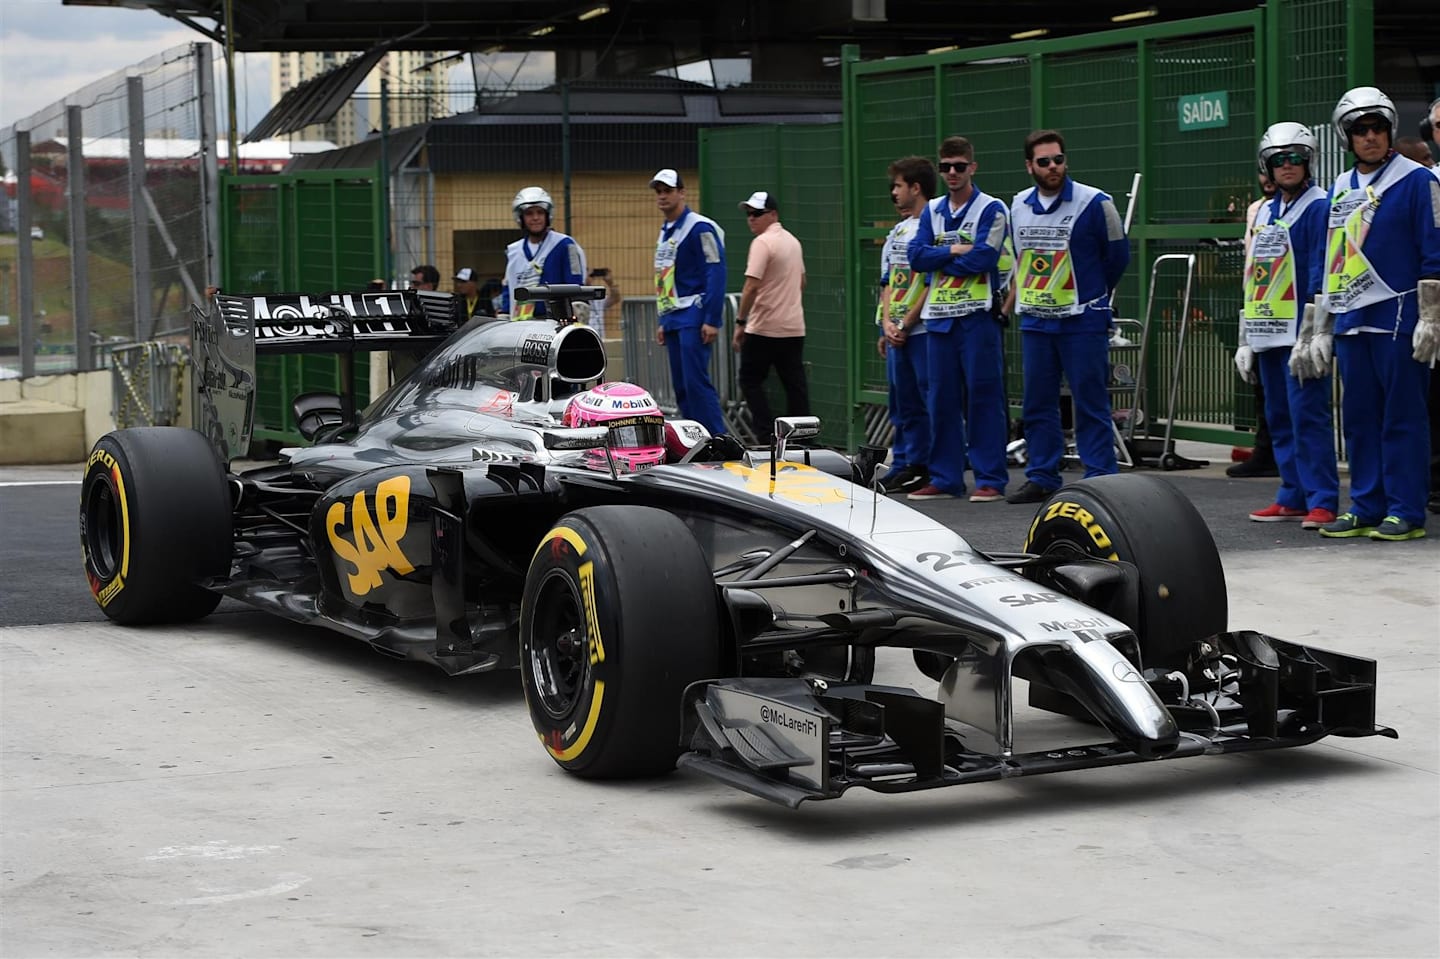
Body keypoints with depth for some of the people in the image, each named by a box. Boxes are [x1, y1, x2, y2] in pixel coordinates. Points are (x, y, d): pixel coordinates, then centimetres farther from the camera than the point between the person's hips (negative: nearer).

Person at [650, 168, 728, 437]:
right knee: (681, 387, 6)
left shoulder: (700, 228, -10)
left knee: (695, 382, -15)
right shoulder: (665, 232, 18)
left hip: (694, 318, -9)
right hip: (673, 320, 9)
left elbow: (716, 274, -15)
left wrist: (713, 320, -20)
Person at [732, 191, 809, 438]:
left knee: (750, 380, 2)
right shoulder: (793, 241, 14)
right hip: (794, 327, 8)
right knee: (795, 384, 7)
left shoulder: (763, 242, -13)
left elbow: (752, 286, -20)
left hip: (764, 329, -8)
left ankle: (767, 434, -5)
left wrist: (740, 322, -16)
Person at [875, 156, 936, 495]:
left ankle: (925, 467, -2)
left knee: (929, 399, -5)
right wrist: (887, 323, 3)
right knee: (901, 402, 11)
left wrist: (905, 324, -13)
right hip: (895, 332, 9)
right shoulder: (897, 232, 18)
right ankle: (904, 464, 16)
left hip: (924, 330, -9)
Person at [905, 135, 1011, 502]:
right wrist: (955, 251, -9)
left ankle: (990, 479, -2)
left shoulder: (991, 209, -2)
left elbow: (982, 258, -15)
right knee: (941, 399, 7)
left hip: (977, 316, -5)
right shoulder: (932, 210, 15)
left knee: (983, 397, -5)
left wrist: (938, 259, -4)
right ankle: (945, 478, 13)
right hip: (939, 316, 6)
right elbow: (916, 256, 3)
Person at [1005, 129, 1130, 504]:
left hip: (1083, 321, -5)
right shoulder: (1018, 207, 9)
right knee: (1036, 404, 8)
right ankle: (1041, 477, 15)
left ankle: (1100, 479, 0)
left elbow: (1117, 256, 2)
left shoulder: (1094, 203, -7)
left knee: (1090, 403, -3)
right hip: (1034, 321, 5)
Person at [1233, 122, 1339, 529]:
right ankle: (1293, 496, 17)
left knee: (1307, 414, -11)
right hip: (1269, 334, 8)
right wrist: (1246, 338, 18)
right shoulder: (1263, 213, 19)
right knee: (1279, 417, 10)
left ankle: (1322, 501, -9)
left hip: (1301, 331, -8)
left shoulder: (1318, 207, -5)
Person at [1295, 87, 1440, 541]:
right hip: (1350, 322, 7)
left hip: (1397, 317, -6)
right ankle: (1366, 507, 16)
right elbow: (1326, 262, 20)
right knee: (1359, 416, 9)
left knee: (1401, 416, -4)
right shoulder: (1340, 189, 17)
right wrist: (1316, 329, 17)